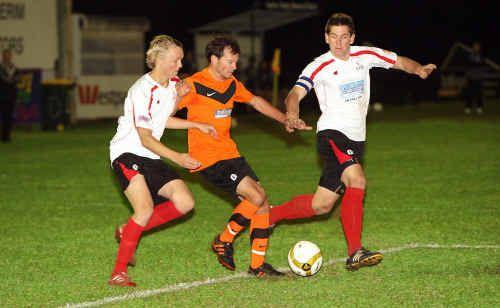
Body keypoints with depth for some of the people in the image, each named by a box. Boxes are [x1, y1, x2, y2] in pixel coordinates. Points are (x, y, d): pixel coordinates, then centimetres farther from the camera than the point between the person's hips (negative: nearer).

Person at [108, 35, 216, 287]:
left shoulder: (173, 84, 6)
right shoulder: (143, 90, -20)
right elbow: (145, 138, -20)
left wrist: (196, 125, 14)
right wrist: (177, 158, -26)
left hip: (151, 157, 8)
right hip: (127, 153, -8)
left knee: (185, 203, -5)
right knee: (146, 208, -26)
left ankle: (128, 232, 9)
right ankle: (119, 273, -19)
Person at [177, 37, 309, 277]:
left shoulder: (231, 84, 11)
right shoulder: (195, 85, -12)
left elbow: (255, 101, 27)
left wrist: (287, 120, 27)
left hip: (230, 153, 8)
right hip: (208, 158, -8)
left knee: (261, 200, 2)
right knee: (256, 197, -17)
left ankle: (258, 265, 9)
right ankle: (223, 241, 4)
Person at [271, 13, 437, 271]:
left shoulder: (365, 56, 6)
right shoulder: (319, 67, -8)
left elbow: (398, 61, 15)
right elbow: (295, 94, -19)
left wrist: (418, 69, -7)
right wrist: (292, 115, -41)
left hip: (355, 138, 6)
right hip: (332, 133, -6)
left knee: (322, 205, 5)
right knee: (357, 180, -29)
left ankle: (269, 215, 25)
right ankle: (355, 253, -31)